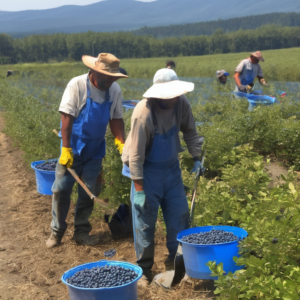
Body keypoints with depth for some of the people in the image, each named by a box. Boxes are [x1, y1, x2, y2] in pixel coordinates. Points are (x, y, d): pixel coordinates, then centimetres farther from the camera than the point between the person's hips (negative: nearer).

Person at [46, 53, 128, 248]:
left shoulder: (115, 90, -6)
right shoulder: (77, 85, -18)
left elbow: (116, 119, 2)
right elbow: (67, 118, -18)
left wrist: (122, 143, -11)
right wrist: (66, 149, -19)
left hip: (95, 151, 3)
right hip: (73, 148, -3)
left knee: (88, 192, 9)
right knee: (61, 189, 1)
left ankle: (81, 231, 23)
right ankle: (57, 231, 16)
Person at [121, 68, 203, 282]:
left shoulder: (181, 104, -11)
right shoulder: (143, 113, -27)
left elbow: (190, 131, 9)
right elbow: (136, 154, -23)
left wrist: (196, 157, 1)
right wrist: (139, 188, -21)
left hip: (171, 168, 6)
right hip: (148, 170, -5)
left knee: (180, 214, 10)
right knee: (145, 219, 1)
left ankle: (177, 258, 28)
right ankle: (144, 267, 16)